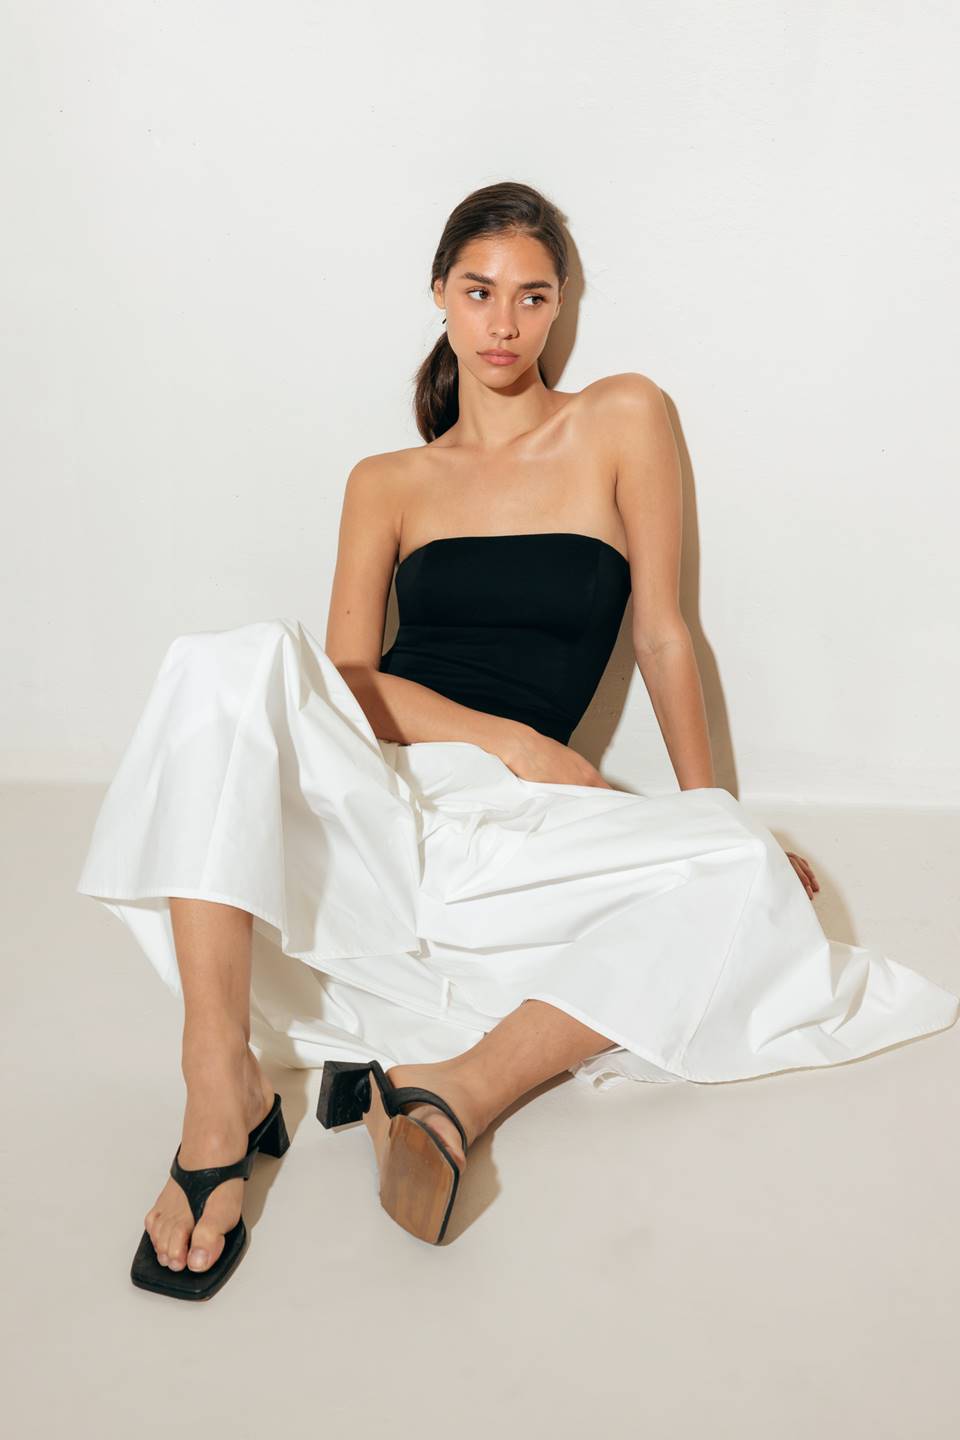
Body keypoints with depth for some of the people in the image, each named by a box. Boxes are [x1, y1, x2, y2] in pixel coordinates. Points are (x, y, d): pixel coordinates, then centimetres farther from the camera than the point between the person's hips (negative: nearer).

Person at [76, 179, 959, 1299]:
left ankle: (455, 1089, -28)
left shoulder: (623, 422, 11)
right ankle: (221, 1089, -33)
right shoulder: (387, 483, 15)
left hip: (503, 826, -1)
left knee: (747, 874, -27)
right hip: (364, 796, 1)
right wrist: (507, 736, -10)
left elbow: (661, 635, 11)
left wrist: (711, 815, 12)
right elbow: (345, 672, 4)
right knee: (239, 662, -31)